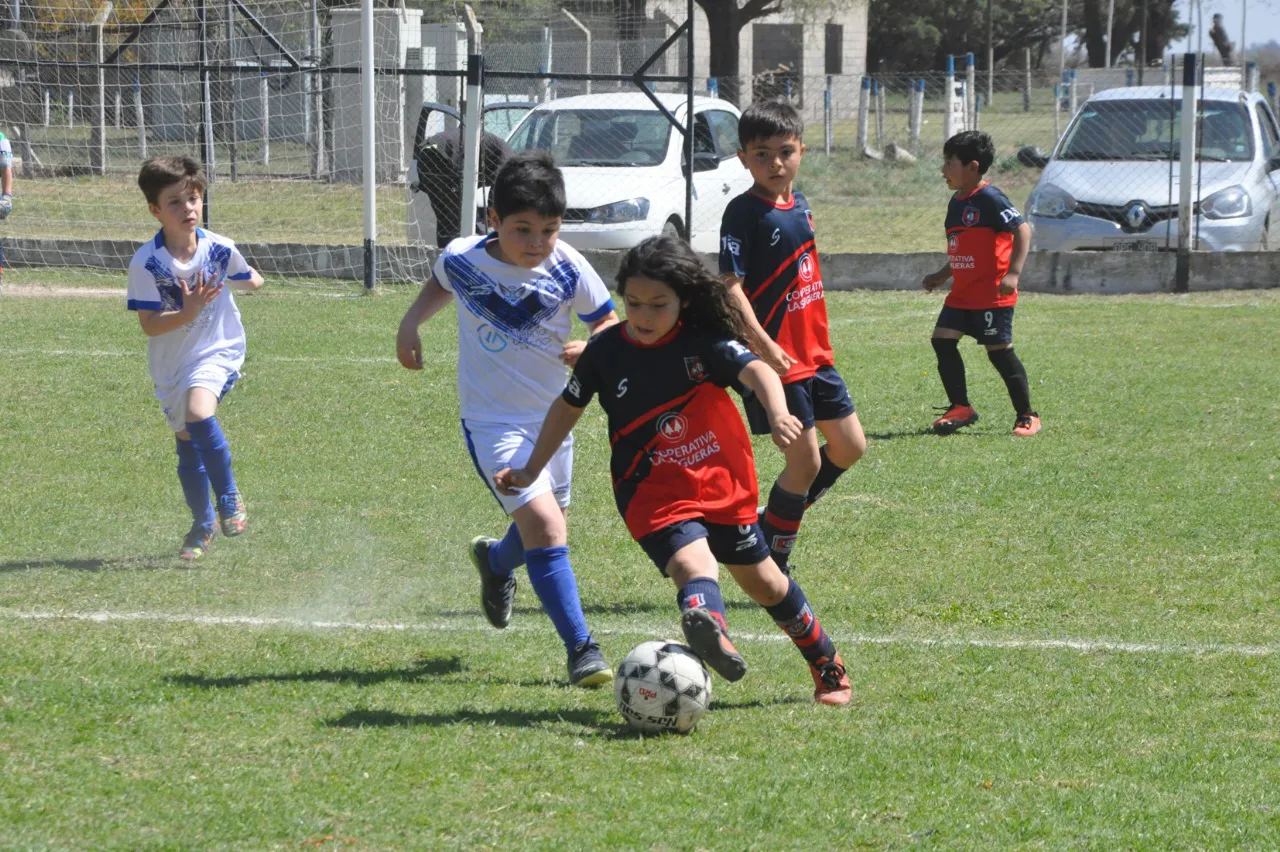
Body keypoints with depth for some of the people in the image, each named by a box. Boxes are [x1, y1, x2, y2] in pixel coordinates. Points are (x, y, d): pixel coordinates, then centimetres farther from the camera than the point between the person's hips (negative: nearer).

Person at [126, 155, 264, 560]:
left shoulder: (221, 249, -12)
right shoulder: (145, 263, -18)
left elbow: (249, 280, 12)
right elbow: (149, 325, -21)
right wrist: (189, 311, -32)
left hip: (218, 351, -2)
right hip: (171, 364, 2)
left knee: (198, 412, -31)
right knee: (187, 448, 12)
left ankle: (229, 496, -13)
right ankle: (202, 525, 35)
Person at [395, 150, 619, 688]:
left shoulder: (568, 269, -13)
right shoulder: (462, 259, -12)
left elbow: (609, 322, -1)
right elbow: (440, 285, 13)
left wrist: (592, 350, -22)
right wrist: (411, 322, -2)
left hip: (552, 416, 3)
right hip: (492, 421, -3)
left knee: (544, 528, 20)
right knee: (544, 525, -19)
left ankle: (495, 561, 56)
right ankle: (580, 648, -16)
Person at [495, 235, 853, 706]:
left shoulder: (704, 341, -10)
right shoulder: (605, 352, -5)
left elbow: (756, 371, -26)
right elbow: (568, 406, 12)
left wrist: (777, 413, -48)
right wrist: (531, 470, 15)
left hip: (722, 483, 1)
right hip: (654, 495, -1)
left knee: (762, 580, 17)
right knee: (692, 565, -32)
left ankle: (828, 666, 39)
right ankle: (707, 626, -65)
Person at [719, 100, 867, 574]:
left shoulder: (799, 207, 10)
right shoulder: (745, 212, -14)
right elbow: (730, 285, -21)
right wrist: (761, 343, -30)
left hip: (813, 353, 8)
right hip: (773, 358, -8)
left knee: (849, 447, 12)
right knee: (805, 461, -6)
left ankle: (778, 519, 27)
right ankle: (772, 565, 7)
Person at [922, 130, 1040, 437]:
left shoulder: (988, 198, -14)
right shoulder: (956, 202, 14)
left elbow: (1022, 229, -20)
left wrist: (1014, 272, -28)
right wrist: (942, 275, 23)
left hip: (992, 294, -9)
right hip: (962, 294, 9)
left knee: (999, 351, -6)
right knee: (943, 339, -1)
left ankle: (1026, 416, 4)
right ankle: (960, 408, 7)